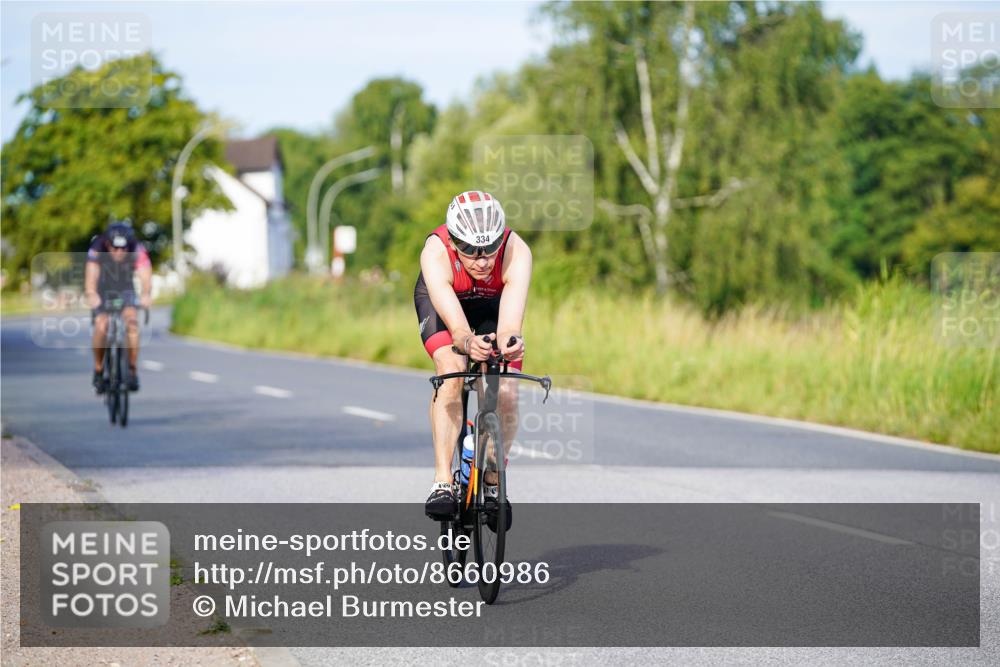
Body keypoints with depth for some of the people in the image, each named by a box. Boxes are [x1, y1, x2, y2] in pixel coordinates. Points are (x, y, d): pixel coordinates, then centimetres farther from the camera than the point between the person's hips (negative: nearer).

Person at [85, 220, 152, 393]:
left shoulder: (137, 251, -26)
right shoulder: (97, 250, -28)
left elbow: (145, 275, -38)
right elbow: (91, 277, -40)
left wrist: (146, 295, -58)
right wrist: (91, 295, -61)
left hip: (125, 291, 1)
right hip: (102, 293, -1)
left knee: (132, 322, -25)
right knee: (101, 326, -23)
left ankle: (132, 370, -12)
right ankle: (98, 370, -3)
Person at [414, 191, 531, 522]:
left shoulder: (517, 252, -39)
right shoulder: (435, 252, -40)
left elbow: (510, 324, -50)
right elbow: (457, 326, -49)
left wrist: (510, 342, -73)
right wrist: (469, 342, -71)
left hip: (494, 303, 1)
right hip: (441, 301, -1)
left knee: (506, 395, -15)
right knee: (451, 372, -29)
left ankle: (493, 483, 9)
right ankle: (442, 482, -26)